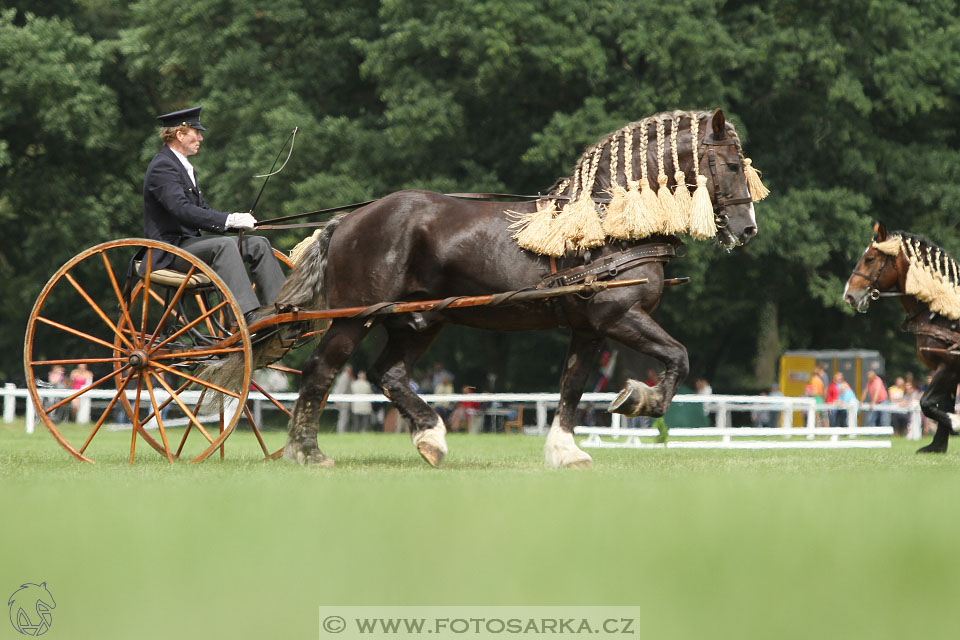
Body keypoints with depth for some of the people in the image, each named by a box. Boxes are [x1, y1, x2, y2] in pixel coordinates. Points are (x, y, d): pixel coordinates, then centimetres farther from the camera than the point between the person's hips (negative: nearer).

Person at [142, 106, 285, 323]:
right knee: (223, 244, -34)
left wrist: (237, 220, -1)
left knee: (258, 244, 0)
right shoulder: (162, 167, -15)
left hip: (190, 242, 10)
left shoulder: (185, 167, 19)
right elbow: (182, 210, -28)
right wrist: (230, 220, -31)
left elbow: (202, 209, 18)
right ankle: (247, 316, -46)